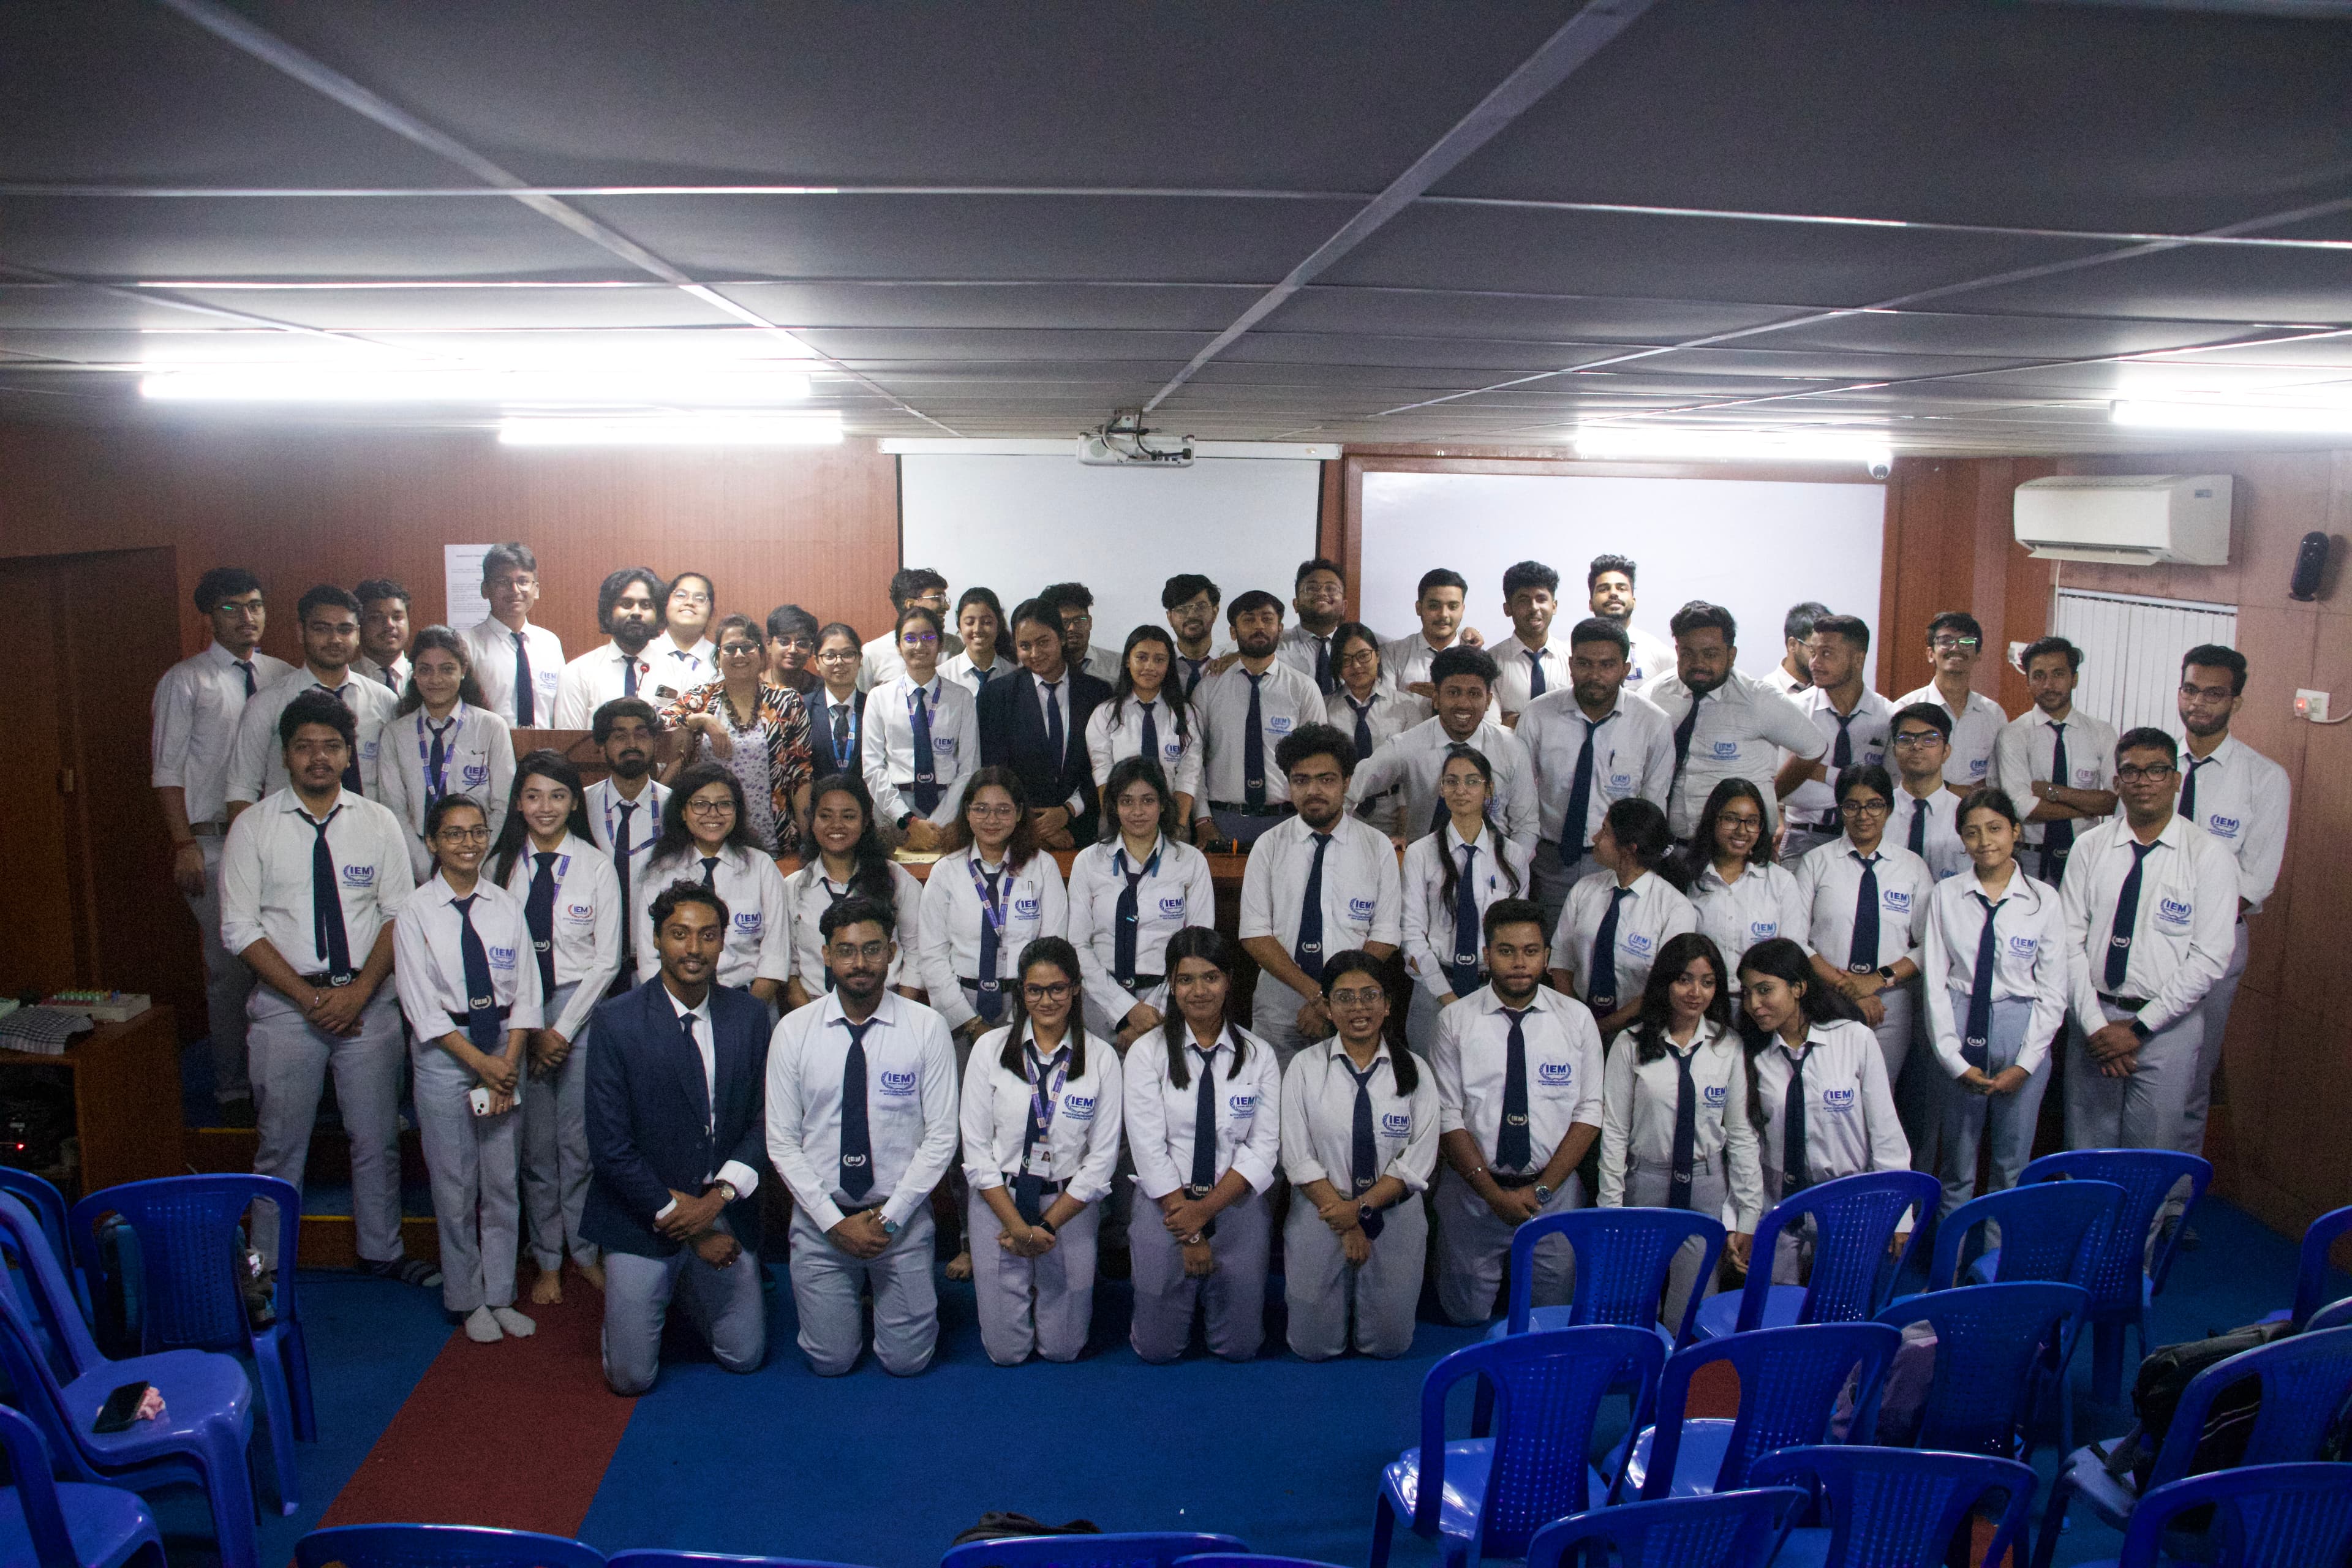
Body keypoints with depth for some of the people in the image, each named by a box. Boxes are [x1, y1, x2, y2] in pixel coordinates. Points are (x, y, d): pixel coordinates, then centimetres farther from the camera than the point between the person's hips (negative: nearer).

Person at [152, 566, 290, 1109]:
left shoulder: (284, 677, 10)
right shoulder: (185, 681, 0)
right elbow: (167, 769, -2)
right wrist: (184, 844, -10)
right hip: (214, 841, -3)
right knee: (230, 966, 0)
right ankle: (231, 1082, 13)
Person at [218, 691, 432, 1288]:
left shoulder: (379, 823, 3)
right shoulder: (253, 828, -2)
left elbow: (400, 915, 1)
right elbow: (239, 929, -5)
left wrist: (360, 992, -11)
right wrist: (308, 996, -12)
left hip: (369, 1002, 2)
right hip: (284, 1004, -1)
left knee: (378, 1138, 10)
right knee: (281, 1145, 7)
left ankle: (381, 1251, 27)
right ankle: (267, 1267, 21)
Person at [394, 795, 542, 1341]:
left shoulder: (506, 907, 4)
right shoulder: (415, 911, -4)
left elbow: (524, 992, 3)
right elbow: (421, 1004, -8)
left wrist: (509, 1062, -8)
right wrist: (480, 1062, -12)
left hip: (505, 1052, 3)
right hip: (444, 1052, -3)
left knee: (502, 1182, 7)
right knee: (455, 1186, 4)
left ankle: (501, 1296, 20)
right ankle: (467, 1300, 19)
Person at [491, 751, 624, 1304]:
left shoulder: (596, 866, -2)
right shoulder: (501, 866, 2)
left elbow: (607, 959, -2)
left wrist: (563, 1028, -7)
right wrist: (531, 1030, -5)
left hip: (582, 1008, -1)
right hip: (516, 1013, 1)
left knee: (579, 1141, 2)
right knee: (536, 1144, 6)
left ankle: (586, 1252, 18)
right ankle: (547, 1260, 18)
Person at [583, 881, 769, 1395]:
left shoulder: (749, 1017, -2)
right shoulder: (616, 1021, -12)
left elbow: (762, 1121, 2)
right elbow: (610, 1149, -13)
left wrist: (719, 1197, -14)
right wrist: (685, 1225, -13)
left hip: (724, 1215, 3)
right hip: (642, 1219, -3)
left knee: (745, 1356, 11)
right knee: (631, 1376, 2)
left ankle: (690, 1290, 39)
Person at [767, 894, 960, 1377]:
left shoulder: (927, 1028, -8)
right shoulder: (793, 1032, -6)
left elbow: (941, 1137, -7)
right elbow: (782, 1142, -4)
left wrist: (890, 1217, -12)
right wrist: (835, 1222, -11)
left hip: (902, 1215, -1)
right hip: (820, 1218, 1)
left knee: (906, 1361, 7)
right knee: (829, 1362, 7)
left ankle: (885, 1295, 38)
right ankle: (851, 1296, 38)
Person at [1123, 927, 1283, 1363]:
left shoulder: (1259, 1056, 0)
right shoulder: (1147, 1055, -5)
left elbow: (1263, 1148, -4)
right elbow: (1149, 1150, -10)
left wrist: (1207, 1208, -14)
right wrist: (1190, 1235, -13)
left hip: (1237, 1205, 1)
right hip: (1166, 1207, -1)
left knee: (1239, 1347, 5)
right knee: (1157, 1349, 2)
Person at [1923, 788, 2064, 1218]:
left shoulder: (2044, 899, -1)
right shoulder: (1946, 895, 0)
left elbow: (2053, 991, 0)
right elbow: (1935, 981, -1)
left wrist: (2024, 1065, -7)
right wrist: (1955, 1060, -8)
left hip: (2022, 1030, 0)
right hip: (1960, 1026, 0)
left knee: (2014, 1161, 8)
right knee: (1957, 1159, 8)